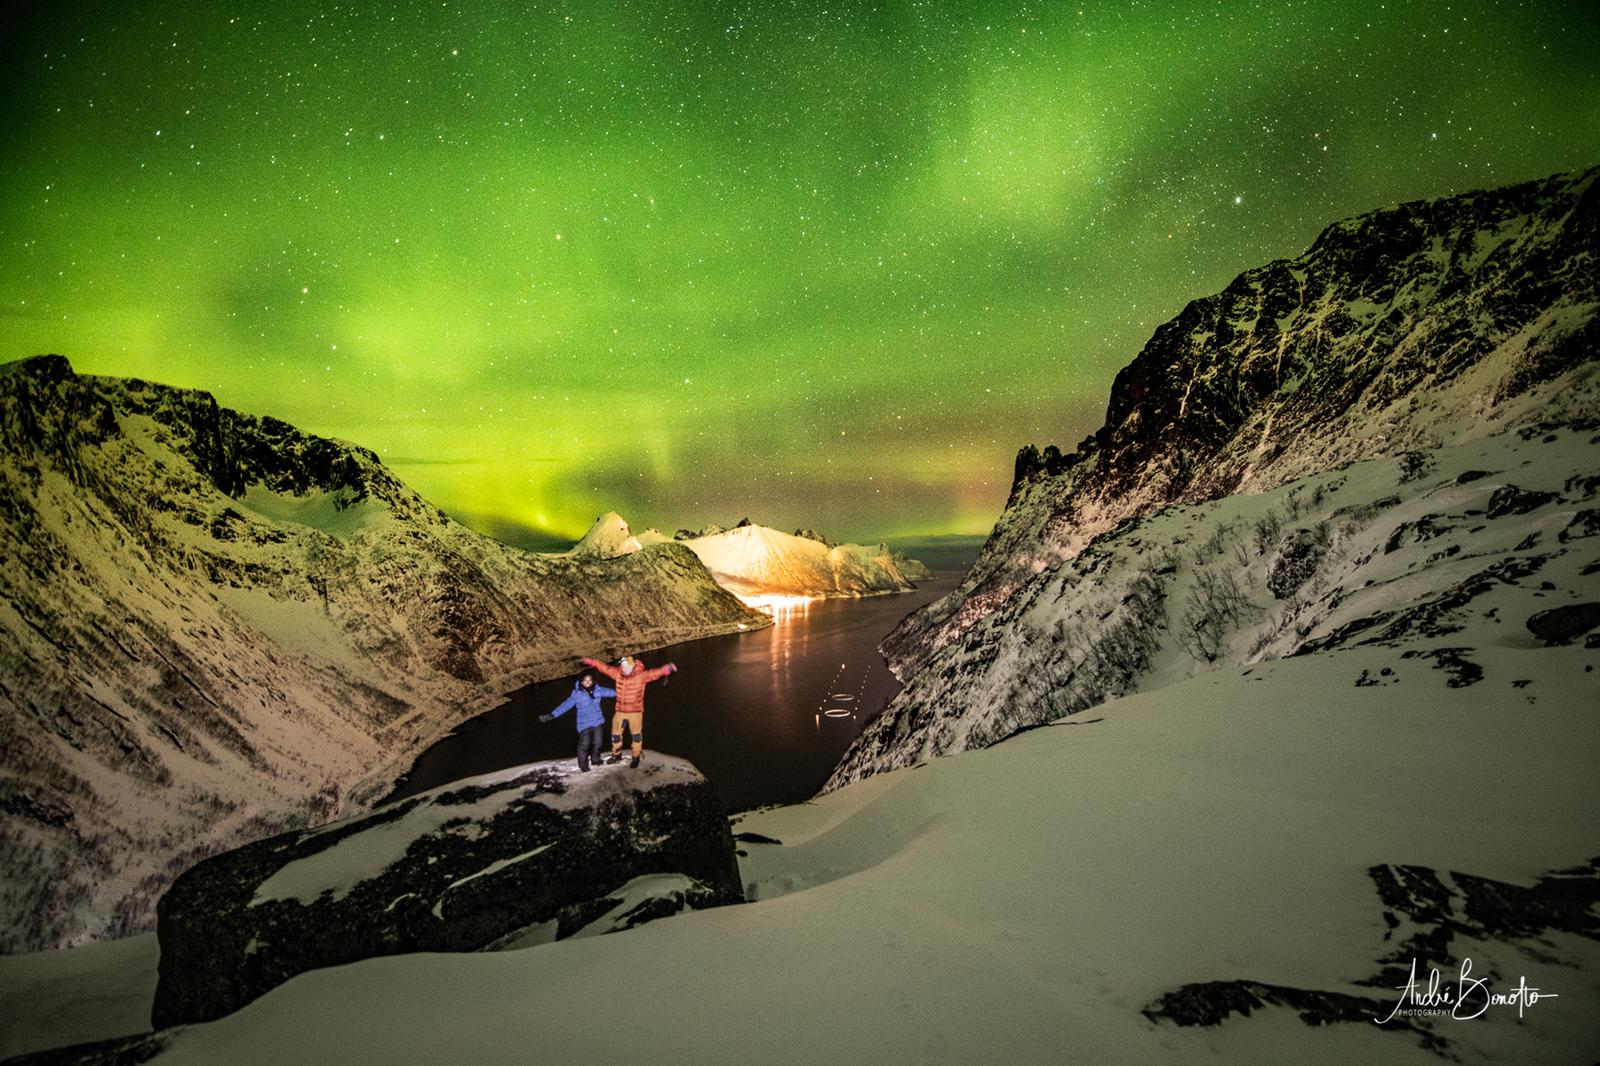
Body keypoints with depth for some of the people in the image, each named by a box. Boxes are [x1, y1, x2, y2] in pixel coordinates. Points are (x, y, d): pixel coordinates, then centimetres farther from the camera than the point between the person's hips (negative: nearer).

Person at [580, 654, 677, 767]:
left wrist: (668, 668, -46)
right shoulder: (617, 673, -4)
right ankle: (616, 755, 36)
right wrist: (590, 662, 10)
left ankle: (636, 757, 24)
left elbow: (655, 673, -29)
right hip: (620, 711, 4)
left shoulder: (641, 675, -17)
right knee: (616, 734, 15)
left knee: (636, 735, 8)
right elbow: (604, 667, 7)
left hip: (635, 711, -4)